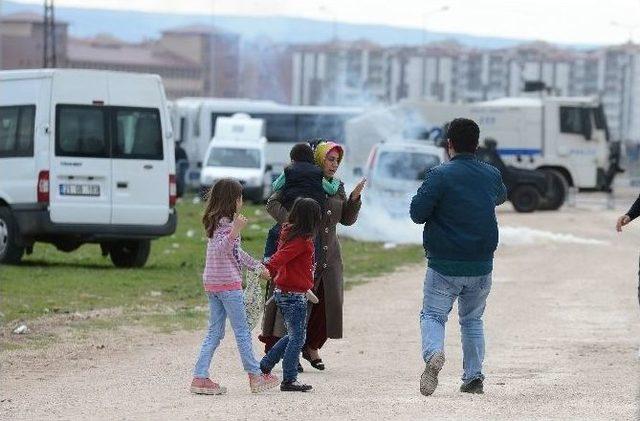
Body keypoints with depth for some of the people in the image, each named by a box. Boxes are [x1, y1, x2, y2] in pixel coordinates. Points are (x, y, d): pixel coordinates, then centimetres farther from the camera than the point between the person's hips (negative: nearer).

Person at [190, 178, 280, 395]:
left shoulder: (215, 223, 15)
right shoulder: (226, 223, -14)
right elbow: (222, 249, -29)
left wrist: (259, 267, 28)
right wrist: (235, 230, -42)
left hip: (211, 283, 9)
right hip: (228, 283, -9)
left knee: (214, 332, 9)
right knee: (242, 331, 1)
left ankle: (200, 377, 2)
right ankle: (255, 375, 9)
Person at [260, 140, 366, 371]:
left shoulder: (338, 187, 13)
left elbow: (347, 220, 13)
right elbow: (273, 203, -10)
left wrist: (354, 198, -3)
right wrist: (290, 220, -26)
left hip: (329, 254, 6)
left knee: (327, 300, 4)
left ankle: (312, 346, 20)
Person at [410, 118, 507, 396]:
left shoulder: (440, 175, -12)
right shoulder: (491, 175, 4)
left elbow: (417, 213, -13)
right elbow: (501, 196, 26)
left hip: (444, 266, -4)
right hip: (481, 266, 4)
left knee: (432, 315, 3)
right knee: (472, 320, 20)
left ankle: (433, 353, -27)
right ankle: (474, 377, 15)